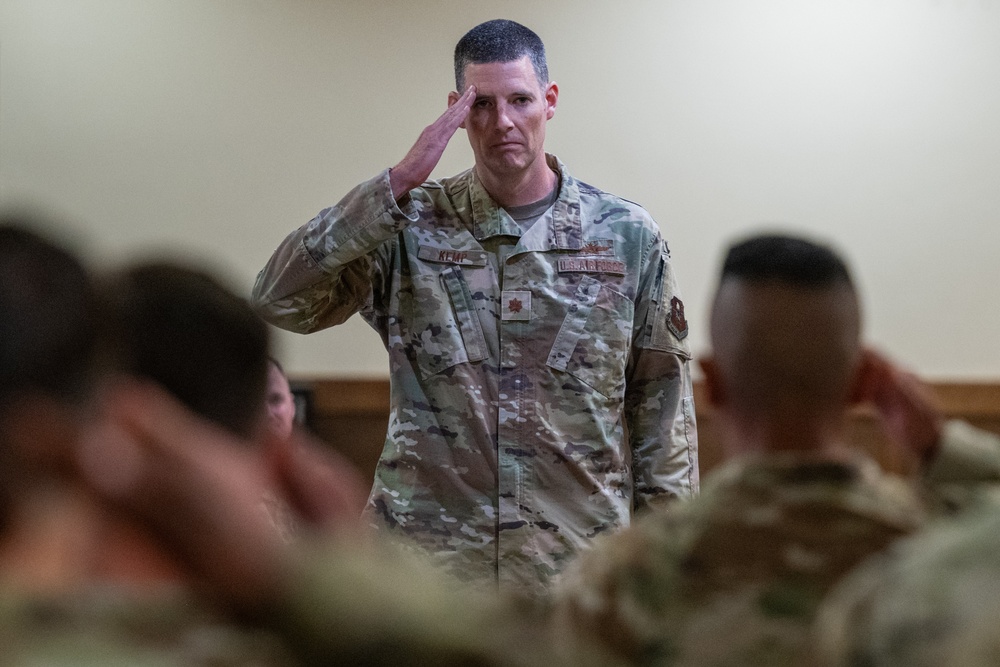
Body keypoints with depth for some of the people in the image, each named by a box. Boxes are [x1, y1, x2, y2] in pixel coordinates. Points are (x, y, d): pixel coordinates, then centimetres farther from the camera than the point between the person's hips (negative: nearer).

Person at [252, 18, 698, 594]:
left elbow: (662, 407, 5)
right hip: (427, 564, 0)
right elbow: (280, 299, -13)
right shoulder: (411, 228, 0)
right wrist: (398, 184, -17)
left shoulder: (627, 237, 2)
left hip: (579, 565, 1)